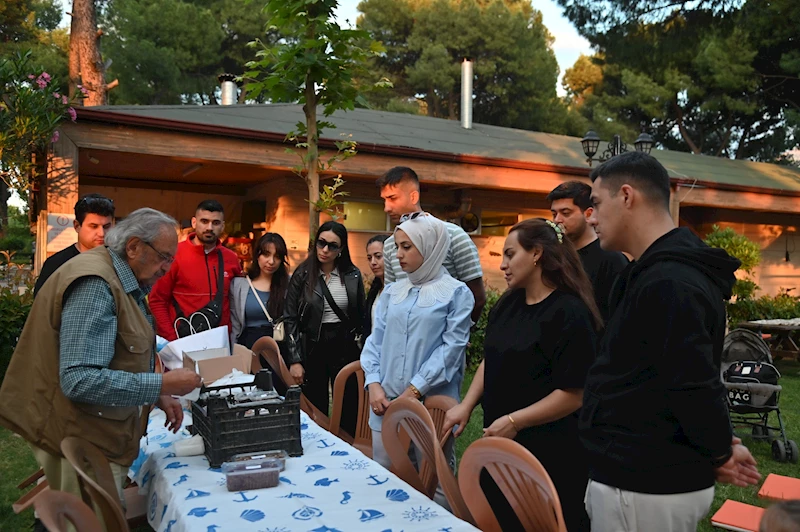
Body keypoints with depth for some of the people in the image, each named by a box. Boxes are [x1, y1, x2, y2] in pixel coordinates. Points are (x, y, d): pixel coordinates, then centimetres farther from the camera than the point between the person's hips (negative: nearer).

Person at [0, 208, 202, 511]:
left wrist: (157, 395, 6)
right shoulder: (94, 284, -22)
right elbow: (79, 381, -29)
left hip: (99, 435, 9)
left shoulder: (124, 281, 8)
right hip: (82, 441, -9)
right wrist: (161, 385, -24)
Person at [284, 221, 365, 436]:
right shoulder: (302, 275, -2)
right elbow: (290, 319, -2)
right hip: (312, 347, -1)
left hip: (345, 347, 1)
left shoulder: (353, 275, 1)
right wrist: (295, 360, -6)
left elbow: (361, 315, 9)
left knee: (349, 411, 5)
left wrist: (361, 348, 5)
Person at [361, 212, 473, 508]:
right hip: (386, 401, 5)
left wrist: (415, 390, -15)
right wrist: (374, 384, -6)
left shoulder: (456, 293, -3)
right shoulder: (391, 292, 12)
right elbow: (376, 340, 9)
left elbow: (452, 347, -11)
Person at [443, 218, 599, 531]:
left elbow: (574, 393, -20)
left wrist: (514, 421, -21)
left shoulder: (570, 313, -18)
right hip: (501, 444, 8)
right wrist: (467, 405, 2)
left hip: (549, 452, -7)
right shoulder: (508, 303, 7)